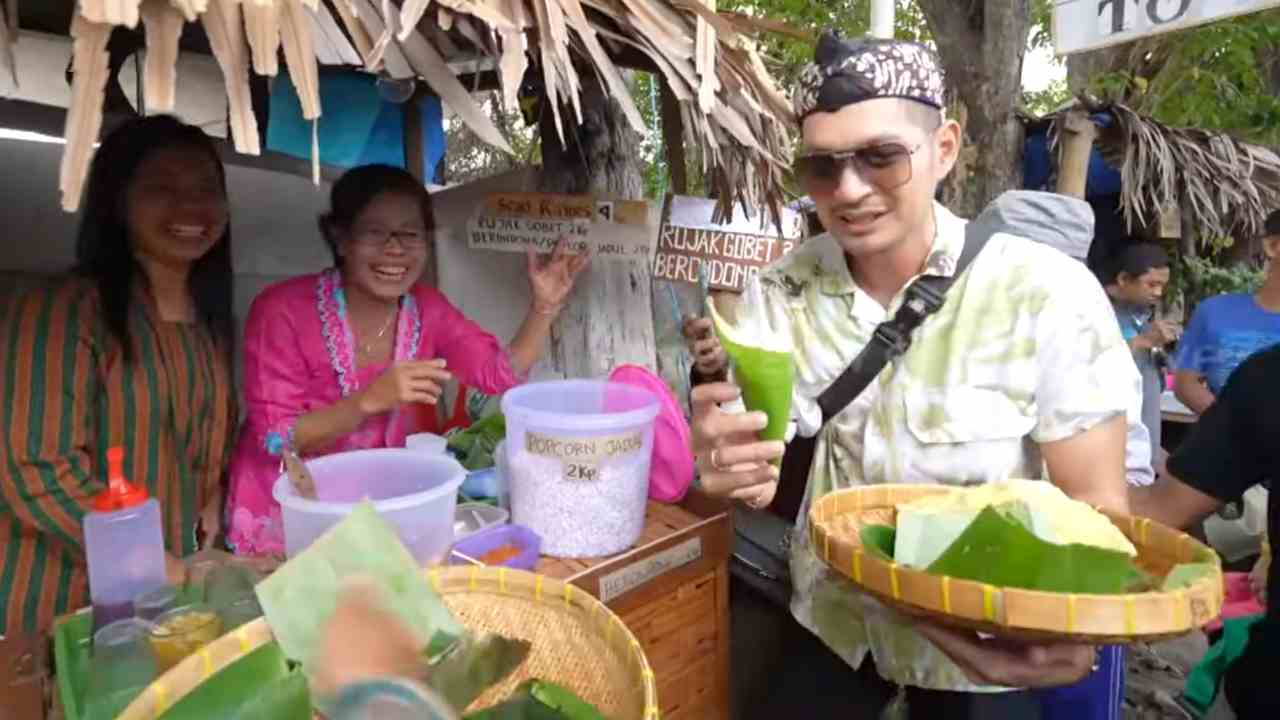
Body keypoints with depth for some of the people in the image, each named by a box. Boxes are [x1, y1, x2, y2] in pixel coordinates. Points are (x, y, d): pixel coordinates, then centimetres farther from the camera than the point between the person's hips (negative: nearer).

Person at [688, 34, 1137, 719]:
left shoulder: (1049, 295, -20)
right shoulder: (778, 294, -9)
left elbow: (1096, 510, -15)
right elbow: (760, 471, -7)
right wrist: (730, 467, -31)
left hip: (1014, 657, -2)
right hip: (835, 632, 3)